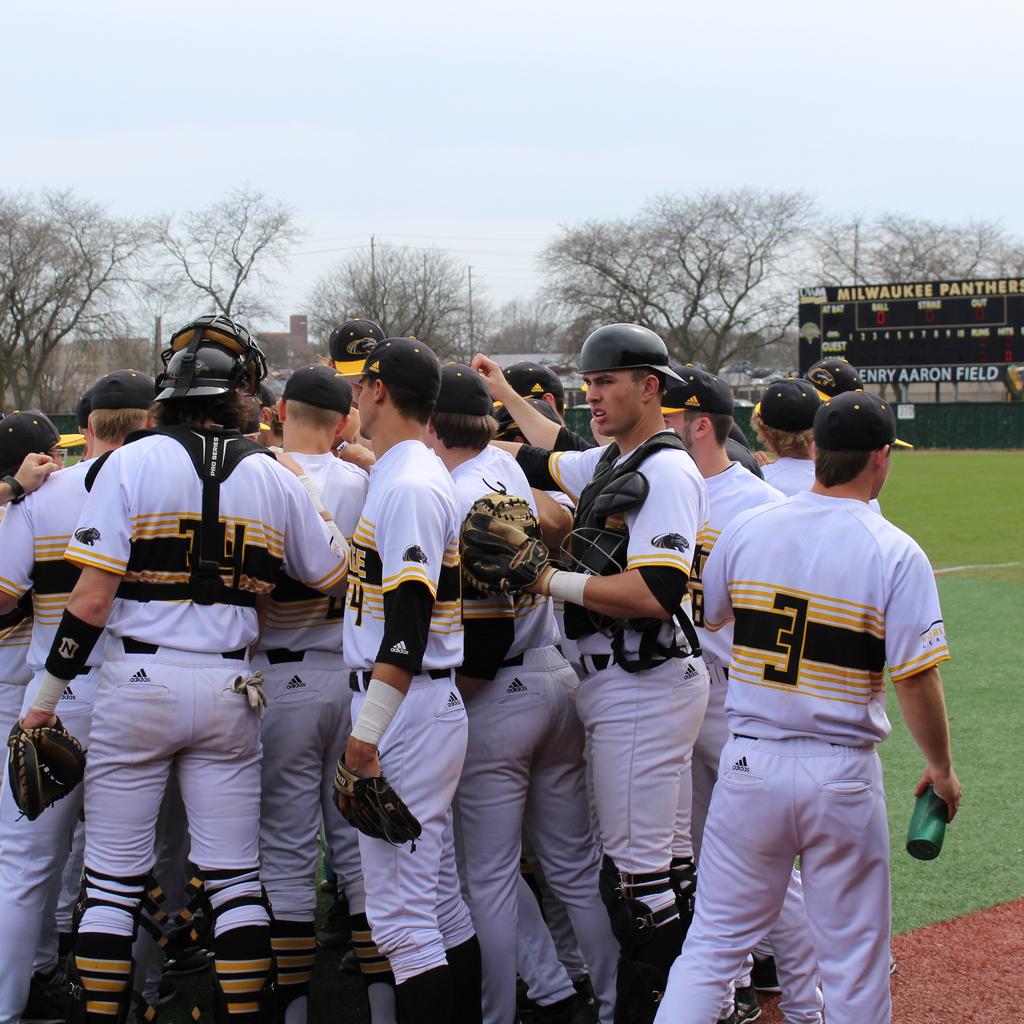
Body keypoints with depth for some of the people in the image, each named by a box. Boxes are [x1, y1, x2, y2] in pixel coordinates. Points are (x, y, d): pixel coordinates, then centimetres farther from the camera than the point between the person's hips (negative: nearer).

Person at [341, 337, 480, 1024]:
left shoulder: (407, 485, -15)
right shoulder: (416, 474, 17)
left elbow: (409, 614, -22)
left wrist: (370, 728, -25)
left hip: (409, 707, -11)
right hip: (428, 705, 11)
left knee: (400, 908, -10)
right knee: (442, 897, 14)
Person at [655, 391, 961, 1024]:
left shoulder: (747, 529, -1)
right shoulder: (895, 553, -11)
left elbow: (701, 616, 14)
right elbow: (916, 680, -12)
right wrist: (941, 767, 3)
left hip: (750, 762, 3)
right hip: (843, 778, -3)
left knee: (715, 942, 9)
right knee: (855, 962, 10)